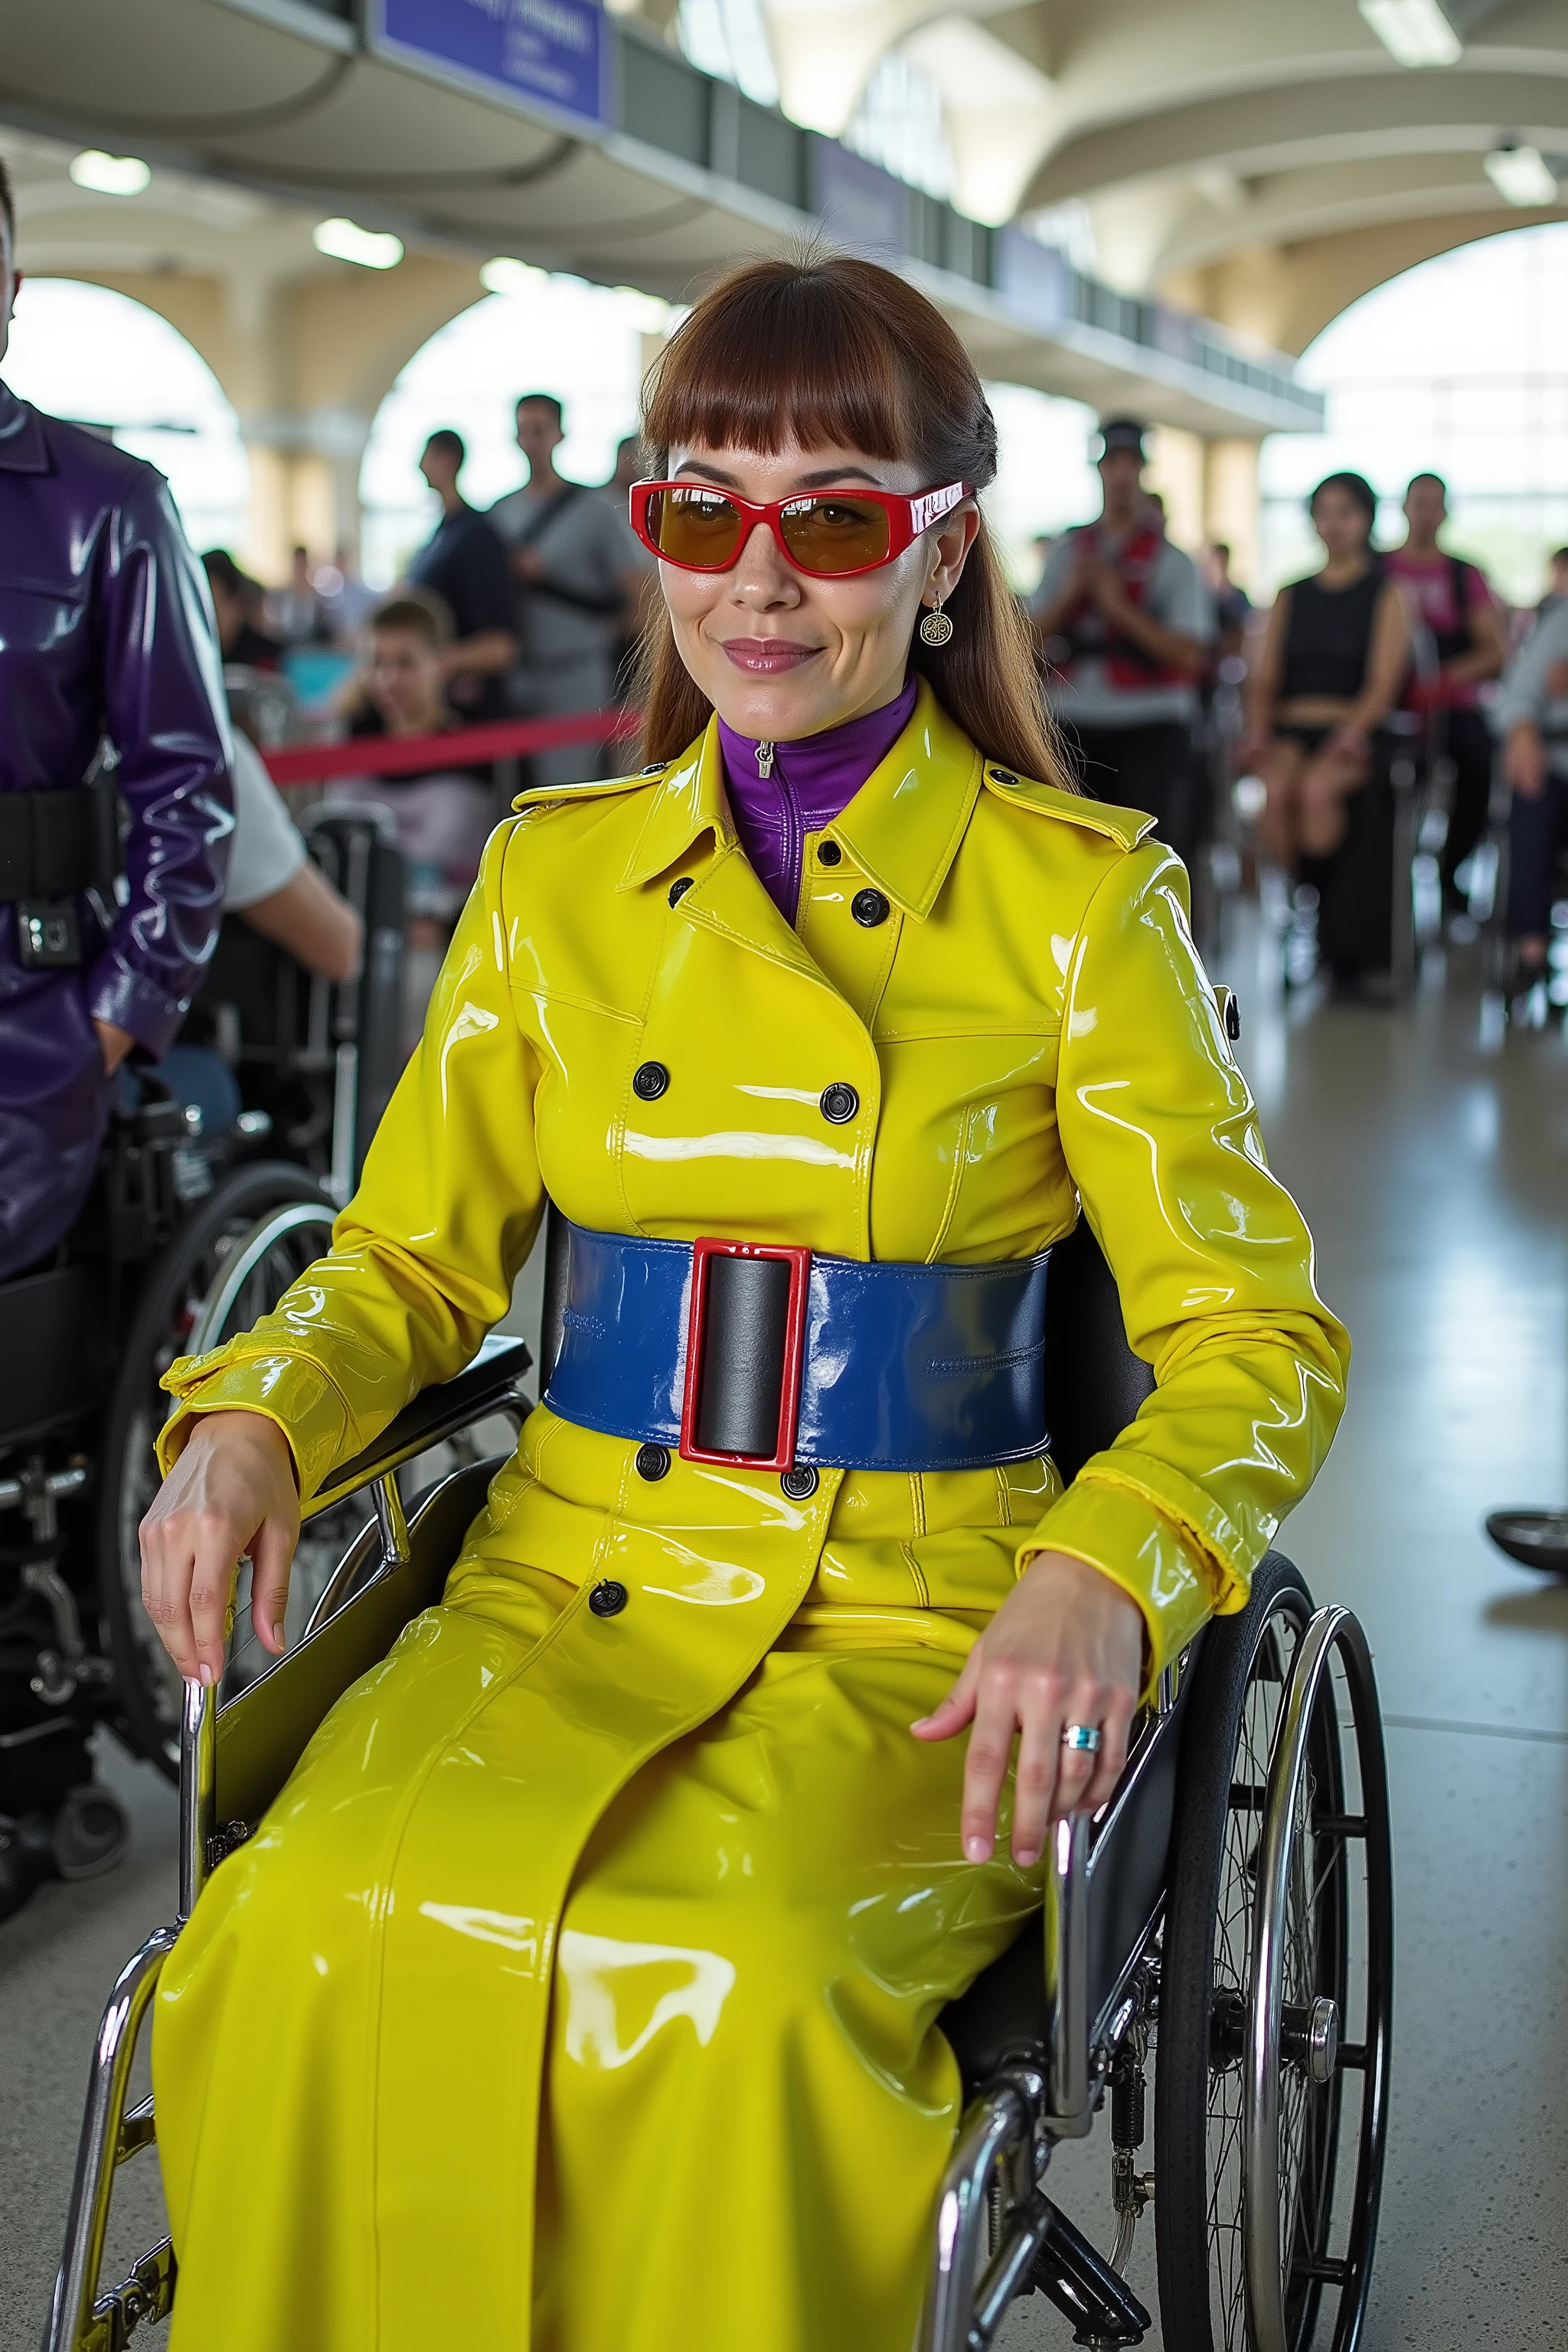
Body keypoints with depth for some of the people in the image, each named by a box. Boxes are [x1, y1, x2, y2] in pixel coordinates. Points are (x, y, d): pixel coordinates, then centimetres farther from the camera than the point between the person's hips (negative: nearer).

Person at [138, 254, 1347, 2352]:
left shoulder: (1080, 899, 1)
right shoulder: (559, 874, 11)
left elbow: (1261, 1331, -1)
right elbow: (417, 1253, 15)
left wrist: (1105, 1576, -20)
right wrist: (254, 1419, -7)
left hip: (913, 1622, -2)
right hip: (572, 1584, 3)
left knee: (740, 1982, -33)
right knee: (328, 1922, -27)